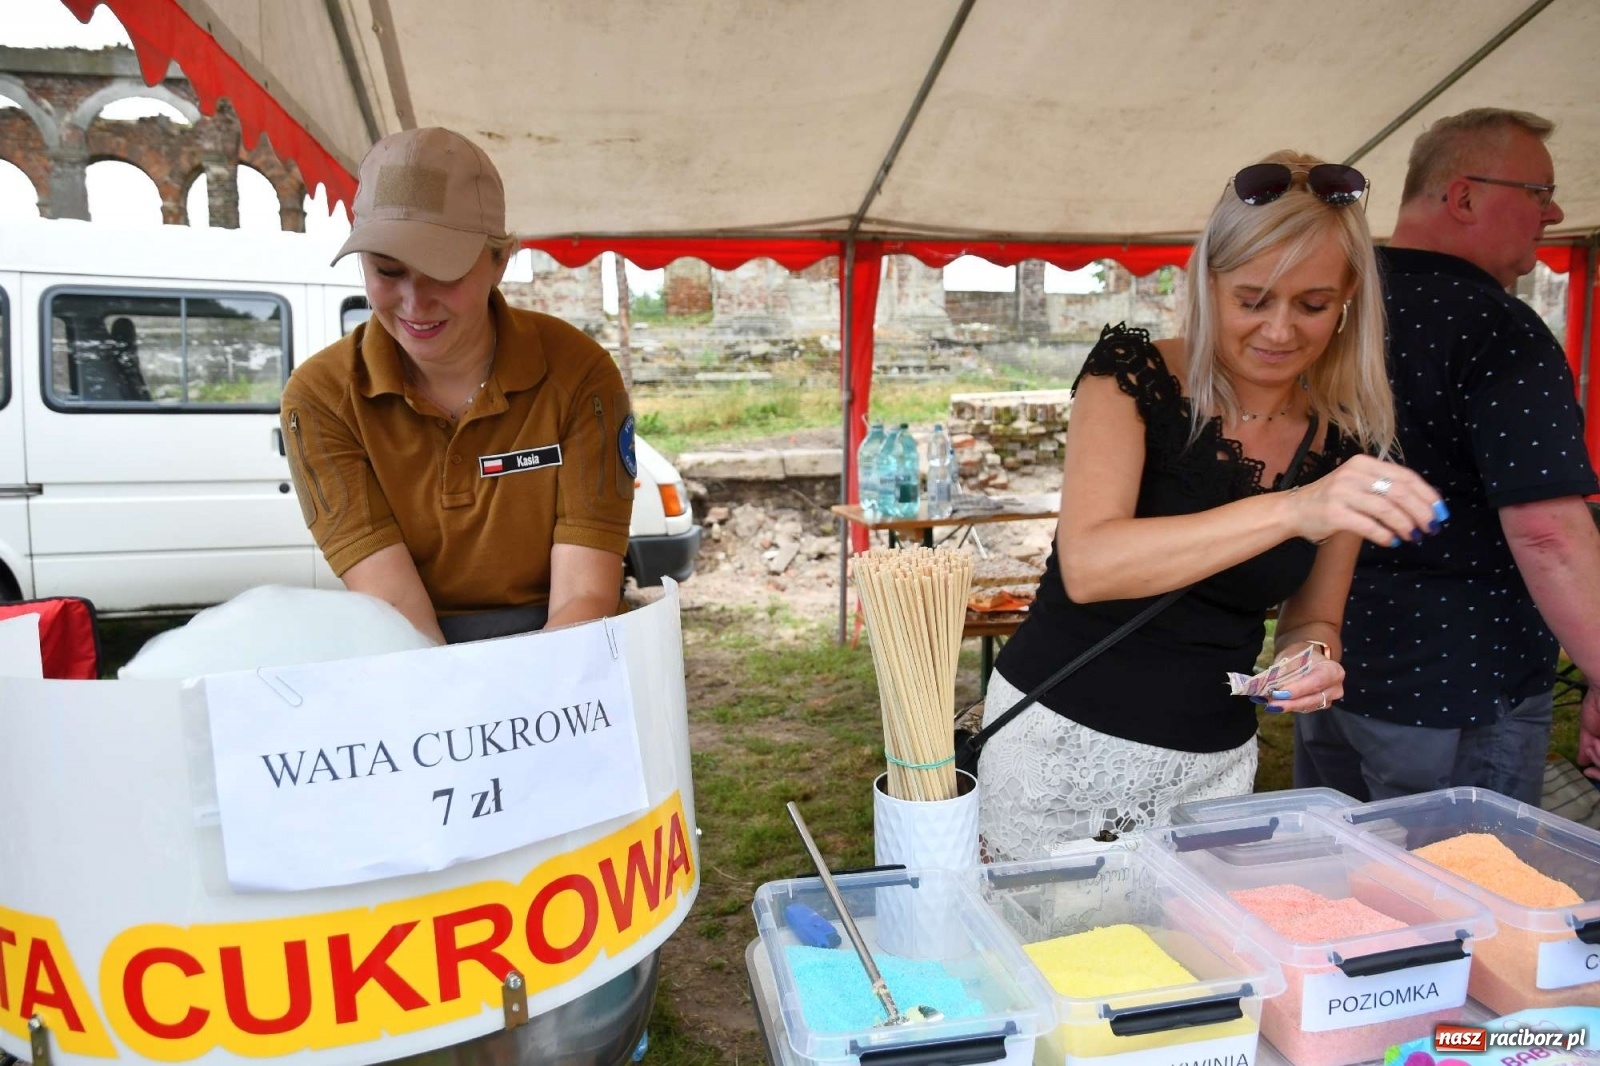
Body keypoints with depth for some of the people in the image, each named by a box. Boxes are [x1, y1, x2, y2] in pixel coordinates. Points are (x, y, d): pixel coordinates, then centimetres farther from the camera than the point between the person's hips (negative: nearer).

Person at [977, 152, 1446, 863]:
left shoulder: (1344, 442, -1)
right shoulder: (1131, 373, -13)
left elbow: (1309, 618, 10)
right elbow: (1087, 565, -28)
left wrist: (1312, 658, -13)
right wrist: (1290, 509, -36)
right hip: (1061, 742, -3)